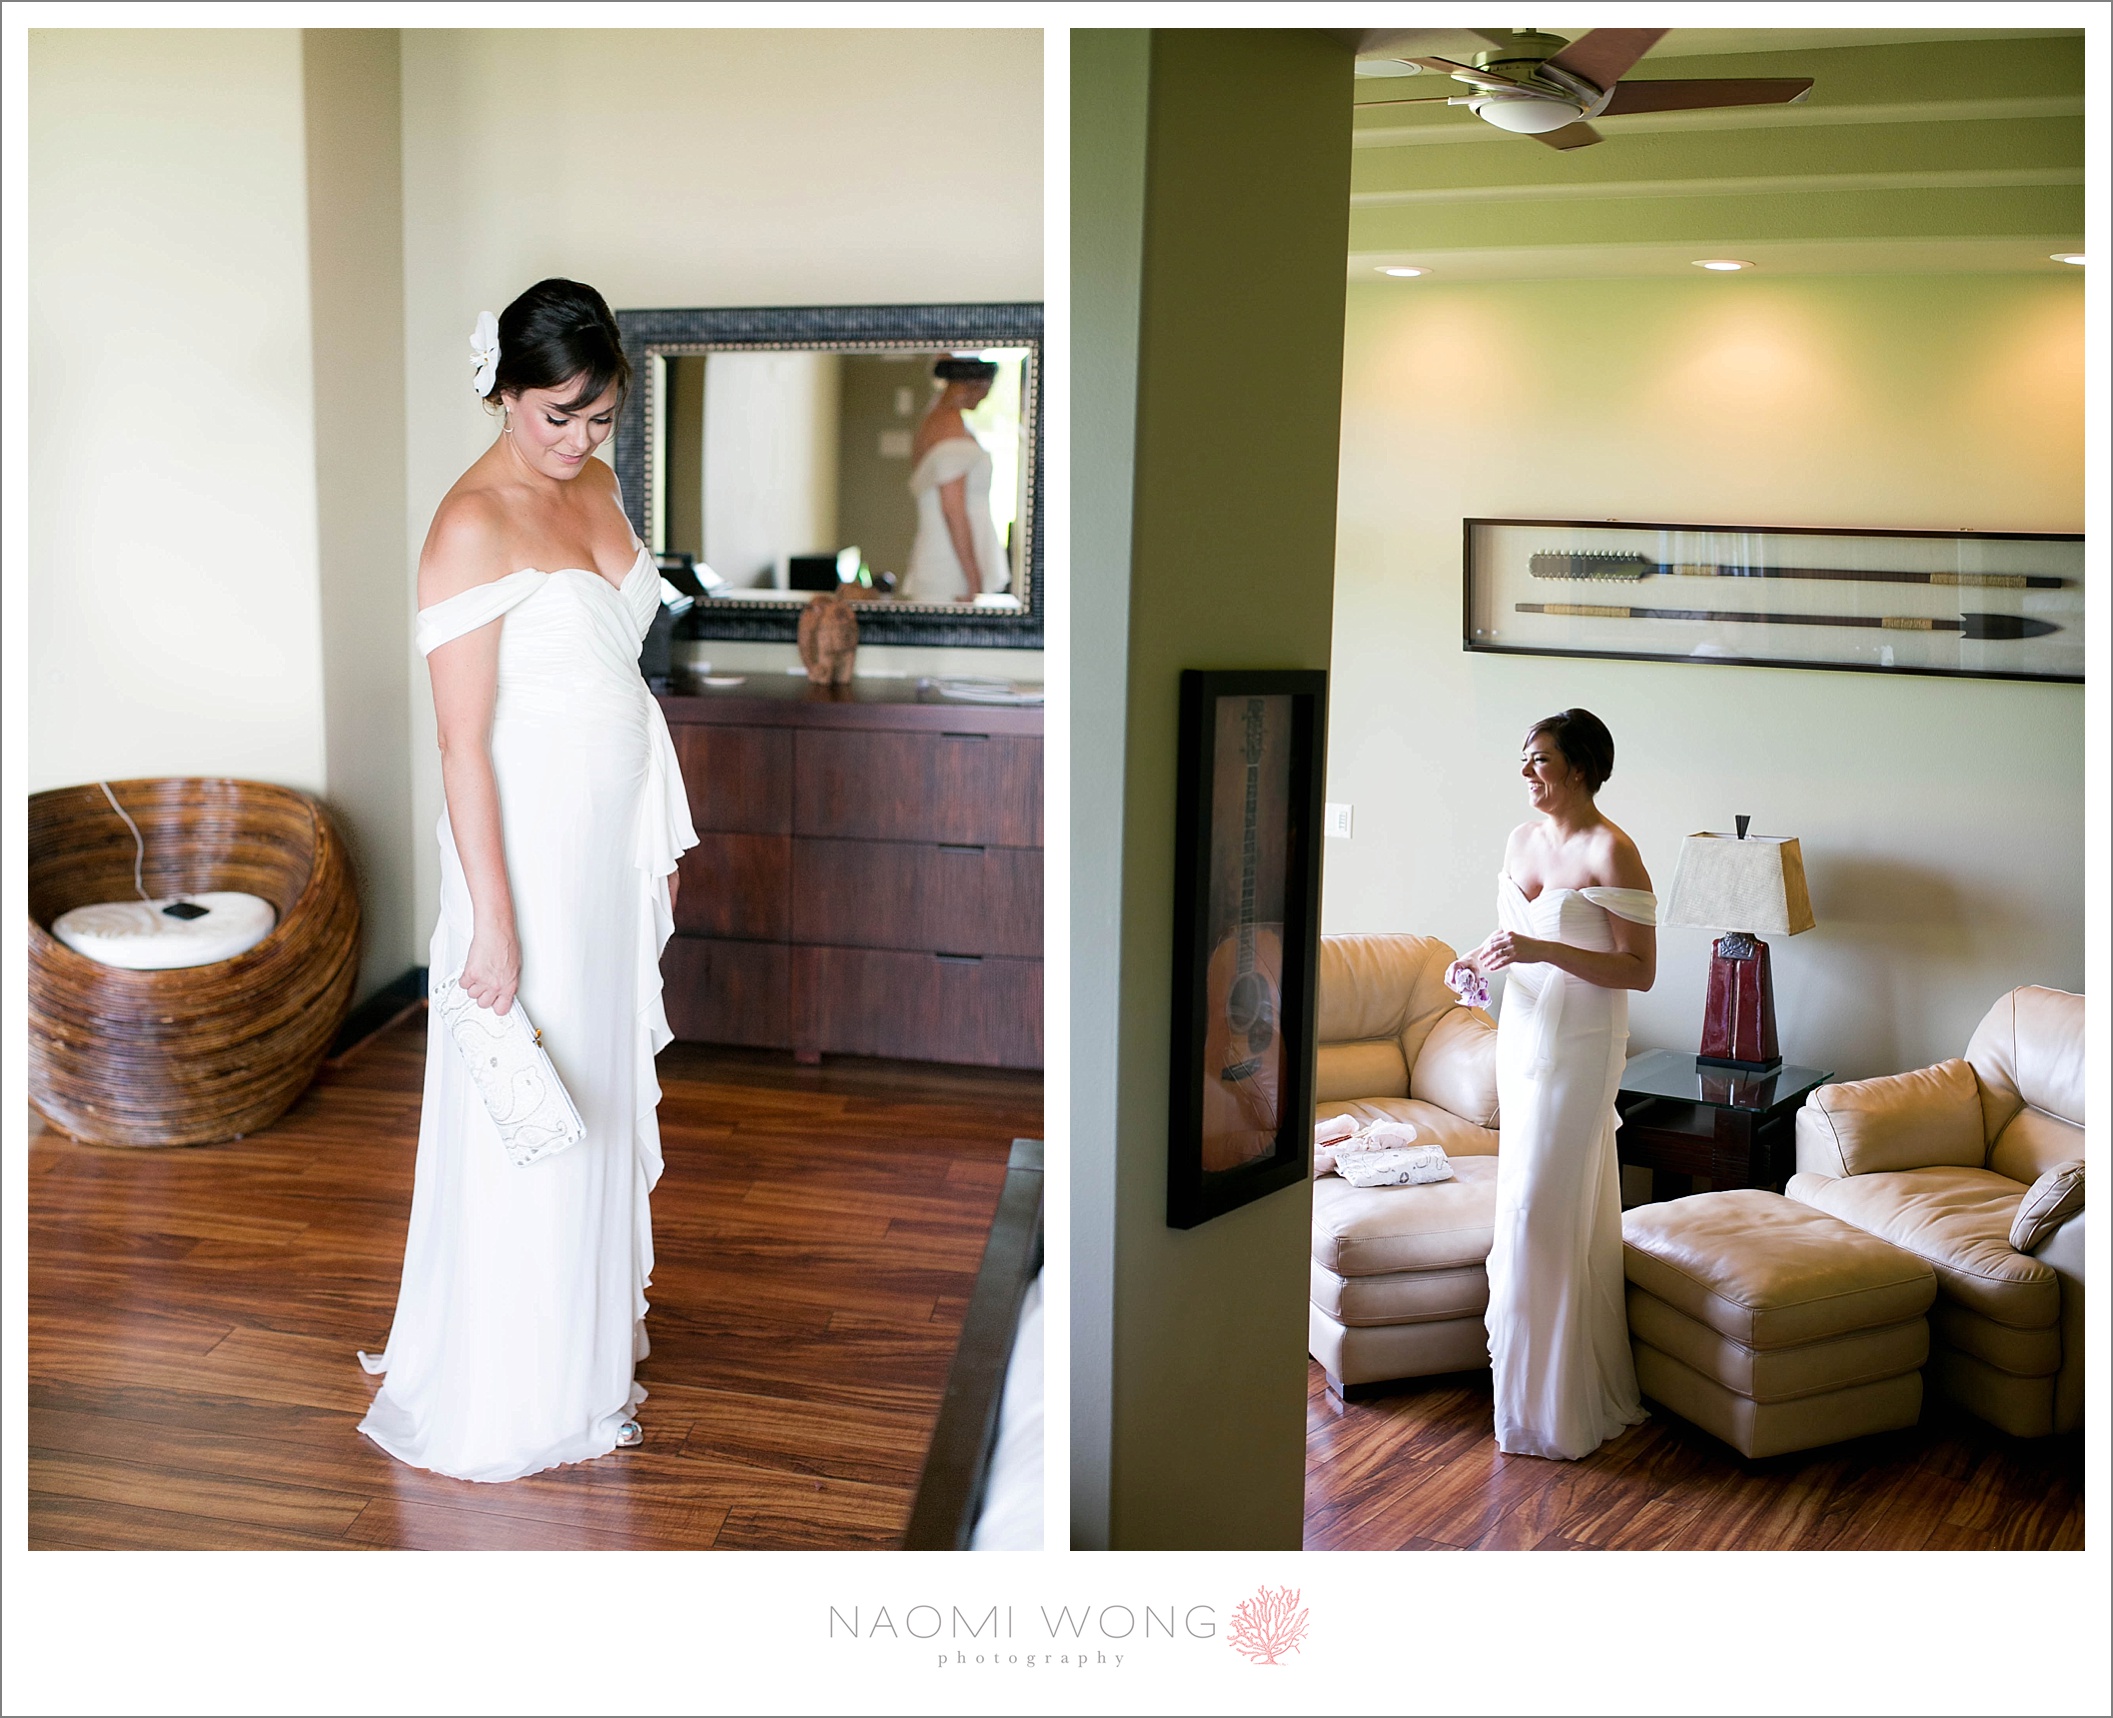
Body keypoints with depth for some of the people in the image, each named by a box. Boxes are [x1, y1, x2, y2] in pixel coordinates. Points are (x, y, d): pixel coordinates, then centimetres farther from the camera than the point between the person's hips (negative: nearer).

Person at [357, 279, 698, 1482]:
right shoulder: (472, 525, -18)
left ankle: (587, 1338, 35)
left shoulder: (597, 487, 7)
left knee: (601, 1091, 18)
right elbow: (463, 740, -20)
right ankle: (499, 1403, 18)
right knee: (519, 1124, 3)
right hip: (527, 842, -8)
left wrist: (660, 840, 16)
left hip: (614, 841, 8)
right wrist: (492, 920, -21)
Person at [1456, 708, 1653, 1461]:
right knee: (1533, 1196, 12)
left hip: (1579, 1046, -8)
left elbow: (1641, 970, -16)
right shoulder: (1522, 838, 8)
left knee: (1542, 1206, -6)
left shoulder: (1611, 852, -15)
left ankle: (1548, 1403, 6)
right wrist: (1483, 959, 0)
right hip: (1522, 1032, 8)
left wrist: (1544, 951, -25)